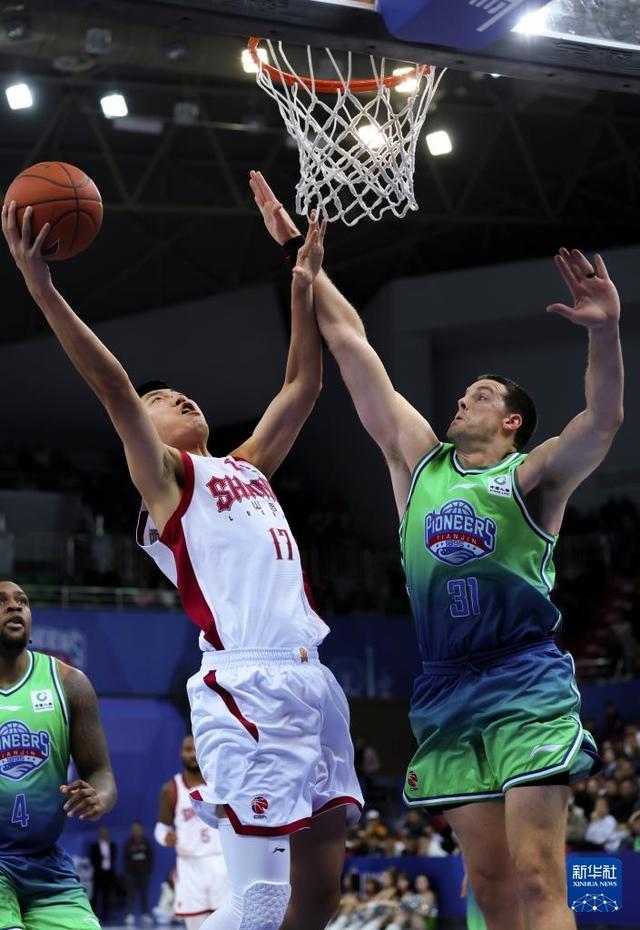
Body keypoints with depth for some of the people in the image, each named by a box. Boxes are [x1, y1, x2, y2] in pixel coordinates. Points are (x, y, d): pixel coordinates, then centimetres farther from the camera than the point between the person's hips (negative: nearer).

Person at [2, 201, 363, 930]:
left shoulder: (248, 467, 25)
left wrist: (303, 290, 26)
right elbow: (114, 389, -9)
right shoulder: (163, 475, 5)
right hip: (247, 687, -7)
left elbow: (302, 386, 31)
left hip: (312, 681, 7)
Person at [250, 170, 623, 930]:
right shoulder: (419, 460, 14)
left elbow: (602, 420, -18)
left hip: (526, 686, -5)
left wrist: (606, 334, -35)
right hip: (446, 693, 5)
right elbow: (350, 344, 14)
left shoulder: (531, 477, 2)